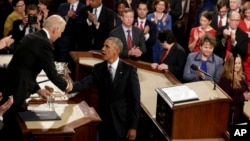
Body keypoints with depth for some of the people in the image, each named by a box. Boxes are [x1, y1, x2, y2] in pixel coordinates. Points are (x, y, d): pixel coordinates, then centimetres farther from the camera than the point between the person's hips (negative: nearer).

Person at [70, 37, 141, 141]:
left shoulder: (129, 70, -8)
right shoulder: (98, 68, 3)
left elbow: (135, 100, -9)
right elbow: (84, 83, -12)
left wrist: (133, 126, -13)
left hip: (122, 122, -3)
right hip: (104, 120, 3)